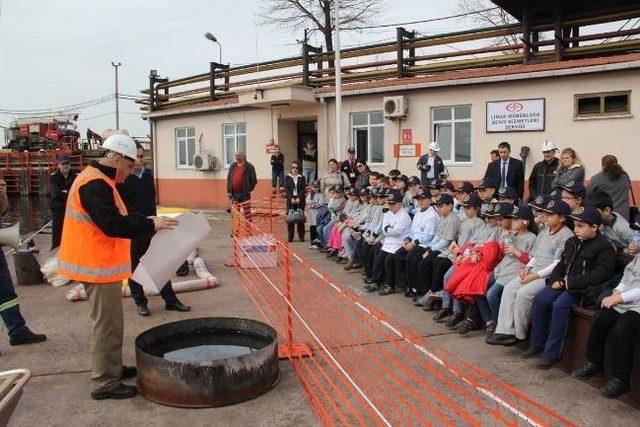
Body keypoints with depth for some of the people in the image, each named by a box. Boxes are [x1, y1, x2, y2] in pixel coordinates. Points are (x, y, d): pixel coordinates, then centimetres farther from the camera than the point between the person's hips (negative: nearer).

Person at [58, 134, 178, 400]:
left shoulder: (99, 181, 15)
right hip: (98, 265, -11)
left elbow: (116, 217, 21)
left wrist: (145, 221, 10)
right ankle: (104, 383, 7)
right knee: (107, 324, -2)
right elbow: (112, 224, -28)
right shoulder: (95, 184, -20)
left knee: (109, 321, 19)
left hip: (100, 262, 11)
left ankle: (113, 368, 32)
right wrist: (150, 225, -21)